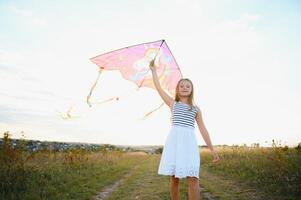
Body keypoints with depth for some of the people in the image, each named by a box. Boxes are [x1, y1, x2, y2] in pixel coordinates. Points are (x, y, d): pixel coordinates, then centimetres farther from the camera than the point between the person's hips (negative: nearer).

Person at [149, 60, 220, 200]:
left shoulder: (196, 109, 16)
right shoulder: (173, 103, 14)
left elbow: (203, 129, 13)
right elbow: (158, 88, 12)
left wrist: (212, 149, 8)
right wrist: (153, 70, 18)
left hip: (189, 141, 1)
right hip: (174, 139, 0)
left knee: (193, 178, -9)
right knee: (174, 177, 3)